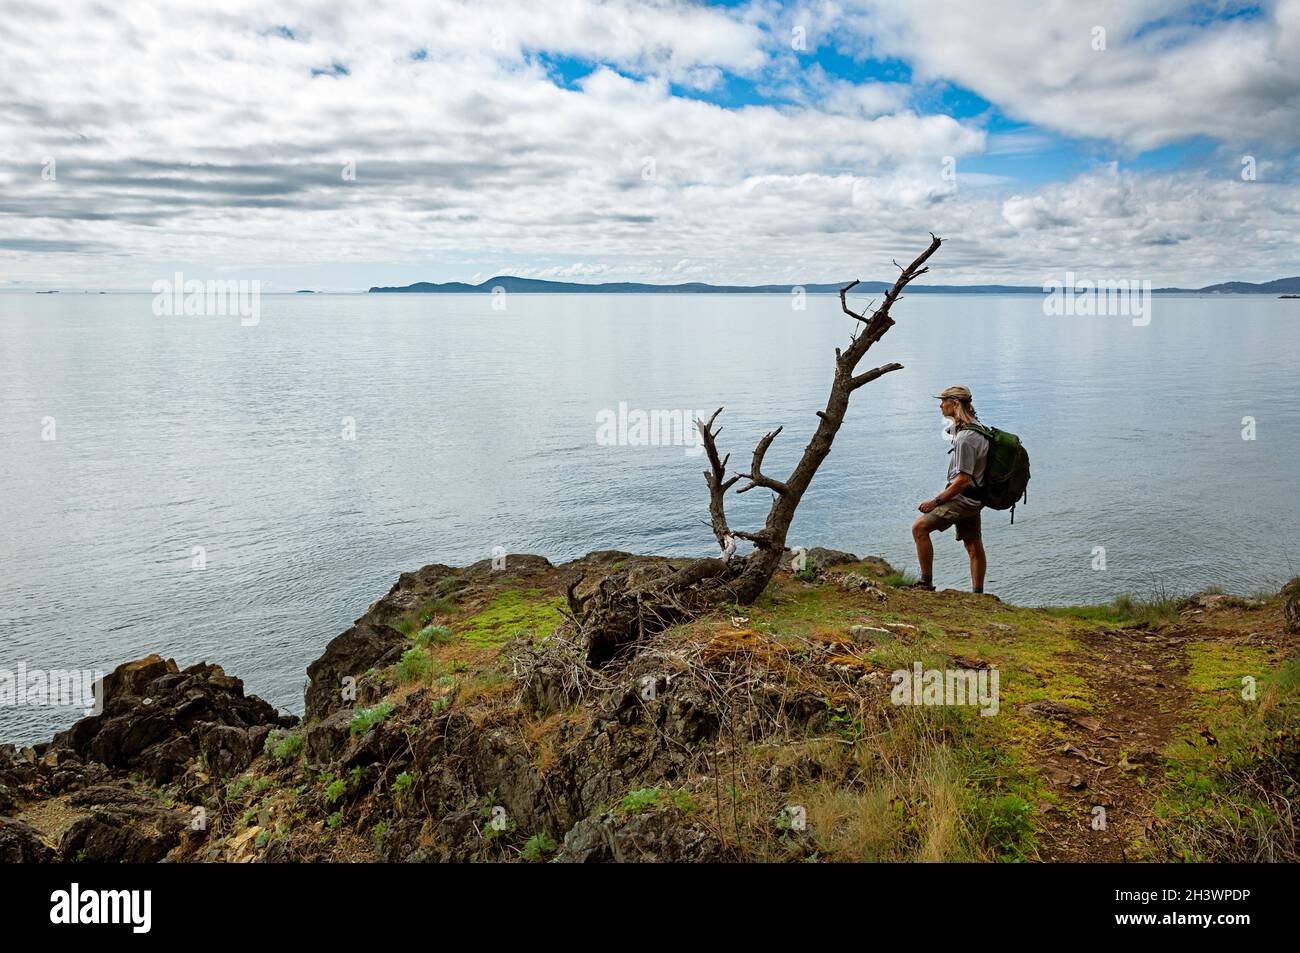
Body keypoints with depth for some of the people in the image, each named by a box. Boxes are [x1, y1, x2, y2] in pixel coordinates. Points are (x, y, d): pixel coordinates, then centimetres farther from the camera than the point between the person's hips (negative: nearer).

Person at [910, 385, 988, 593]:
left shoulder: (965, 439, -24)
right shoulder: (976, 427, 8)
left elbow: (963, 480, -25)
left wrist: (936, 502, -20)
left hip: (963, 498, -10)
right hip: (973, 498, 10)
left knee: (919, 527, -11)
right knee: (973, 545, 15)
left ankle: (926, 582, -7)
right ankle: (977, 594, 23)